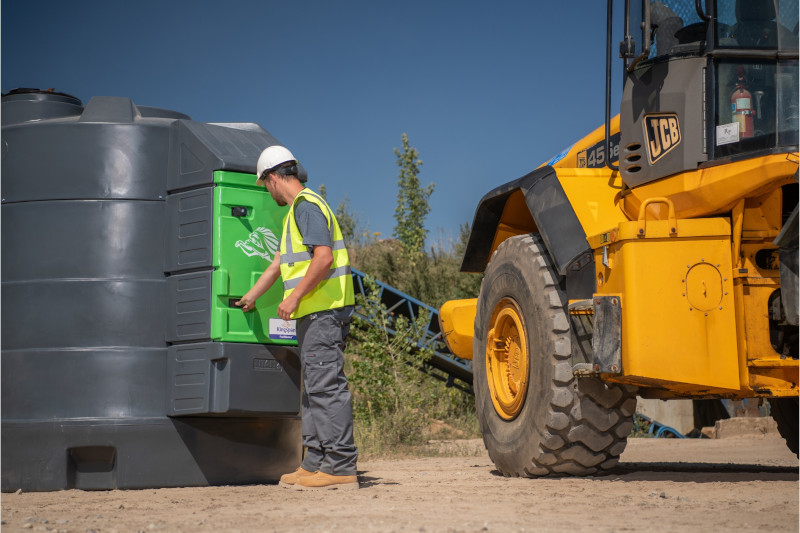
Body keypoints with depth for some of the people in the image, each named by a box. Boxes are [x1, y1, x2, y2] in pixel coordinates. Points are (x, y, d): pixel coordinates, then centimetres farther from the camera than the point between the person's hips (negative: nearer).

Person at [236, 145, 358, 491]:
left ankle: (340, 467, -13)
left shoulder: (307, 205, -10)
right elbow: (280, 263, 33)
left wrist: (294, 296, -19)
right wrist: (250, 297, 42)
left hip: (324, 312, -11)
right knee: (315, 388, 11)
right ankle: (316, 463, 15)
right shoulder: (296, 211, 23)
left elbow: (324, 257, -22)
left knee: (327, 386, -12)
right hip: (313, 313, 11)